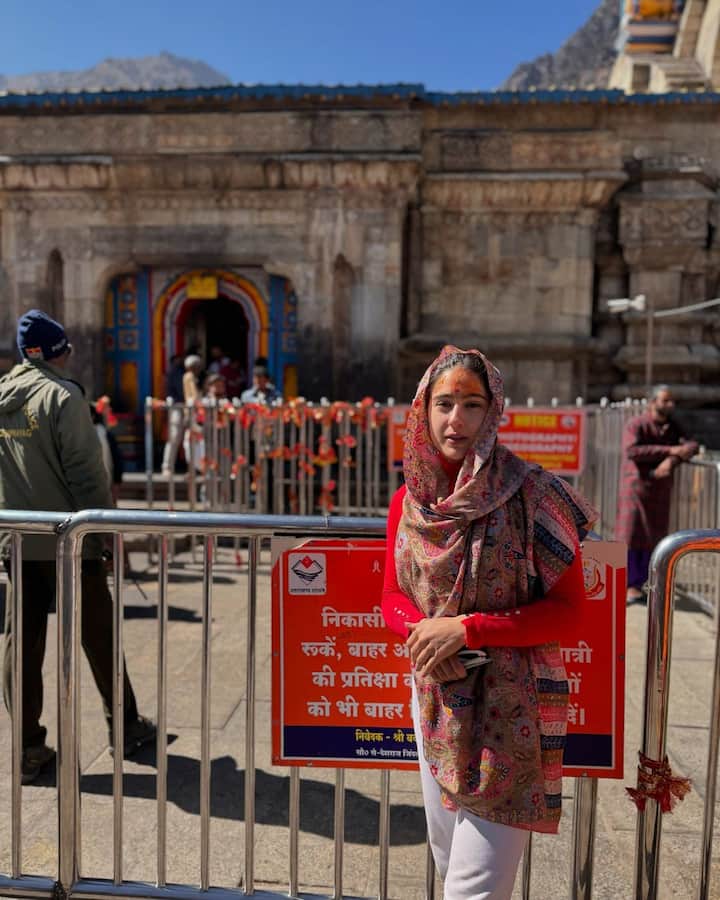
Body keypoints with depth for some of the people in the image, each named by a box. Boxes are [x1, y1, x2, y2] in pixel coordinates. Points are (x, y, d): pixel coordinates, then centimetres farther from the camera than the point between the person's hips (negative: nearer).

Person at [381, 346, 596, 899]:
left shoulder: (532, 495, -14)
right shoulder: (407, 501, 0)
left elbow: (567, 612, -13)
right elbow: (393, 596, 8)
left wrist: (466, 629, -21)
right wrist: (424, 631, -15)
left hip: (510, 707, -5)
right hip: (435, 698, 5)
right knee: (447, 854, 22)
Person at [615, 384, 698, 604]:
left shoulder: (674, 427, 7)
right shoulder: (636, 425, -11)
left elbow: (691, 445, -7)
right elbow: (631, 451, -26)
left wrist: (671, 461, -27)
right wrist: (670, 450, -27)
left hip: (660, 490, 5)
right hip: (636, 487, -5)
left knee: (653, 538, 6)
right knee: (630, 536, -6)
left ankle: (638, 584, 17)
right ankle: (630, 586, 4)